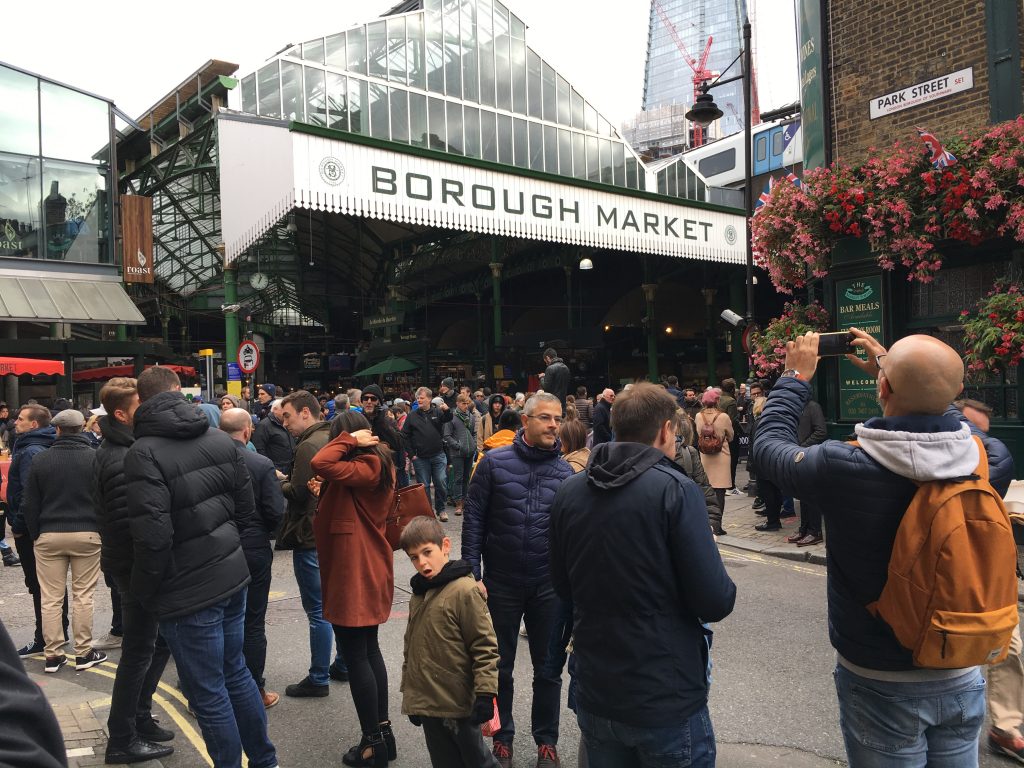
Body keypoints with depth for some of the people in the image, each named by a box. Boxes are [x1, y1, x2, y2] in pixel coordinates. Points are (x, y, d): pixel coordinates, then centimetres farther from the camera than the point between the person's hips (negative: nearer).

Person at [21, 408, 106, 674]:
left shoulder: (41, 459, 0)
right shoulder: (95, 457, -6)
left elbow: (30, 505, 4)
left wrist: (35, 535, 14)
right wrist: (103, 530, 7)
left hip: (49, 535, 1)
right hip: (87, 534, -1)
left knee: (50, 599, 8)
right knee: (83, 596, 6)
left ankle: (52, 655, 12)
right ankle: (83, 653, 10)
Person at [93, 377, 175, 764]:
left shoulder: (120, 450, 10)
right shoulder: (121, 461, -23)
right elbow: (128, 524, -28)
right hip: (136, 568, -10)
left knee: (160, 641, 19)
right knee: (139, 652, 3)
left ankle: (139, 718, 33)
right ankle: (122, 740, 16)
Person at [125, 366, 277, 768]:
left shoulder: (143, 454, -17)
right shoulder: (220, 438, 3)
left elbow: (153, 537, -22)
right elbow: (245, 507, 8)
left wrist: (143, 591, -6)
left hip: (188, 590, -7)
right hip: (233, 575, 7)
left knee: (209, 693, 7)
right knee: (235, 670, 22)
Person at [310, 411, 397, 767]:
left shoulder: (364, 468, -19)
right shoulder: (378, 464, 10)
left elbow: (320, 463, -33)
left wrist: (348, 440, -20)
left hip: (354, 571, -10)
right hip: (369, 568, 10)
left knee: (355, 656, 0)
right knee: (369, 650, 17)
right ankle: (383, 731, 26)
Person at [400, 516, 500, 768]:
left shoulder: (464, 590, -16)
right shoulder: (419, 593, 7)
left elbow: (485, 645, -16)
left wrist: (485, 693, -17)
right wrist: (410, 694, 18)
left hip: (457, 703, -7)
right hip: (427, 702, 7)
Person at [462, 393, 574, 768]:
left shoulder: (565, 471, -1)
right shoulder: (494, 463, -7)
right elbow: (474, 522, -5)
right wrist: (474, 575, -9)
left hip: (548, 586, 1)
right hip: (501, 583, -1)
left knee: (547, 668, 14)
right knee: (501, 666, 14)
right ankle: (502, 737, 33)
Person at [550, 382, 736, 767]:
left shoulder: (569, 491, -2)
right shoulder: (675, 489, -17)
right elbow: (716, 602, -18)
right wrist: (723, 591, 3)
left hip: (594, 696, 5)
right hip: (668, 700, -4)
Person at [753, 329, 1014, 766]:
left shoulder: (843, 467, -27)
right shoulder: (992, 460, -15)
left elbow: (768, 443, -7)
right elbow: (949, 422, 9)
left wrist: (796, 377, 6)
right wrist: (900, 373, 14)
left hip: (882, 685, -3)